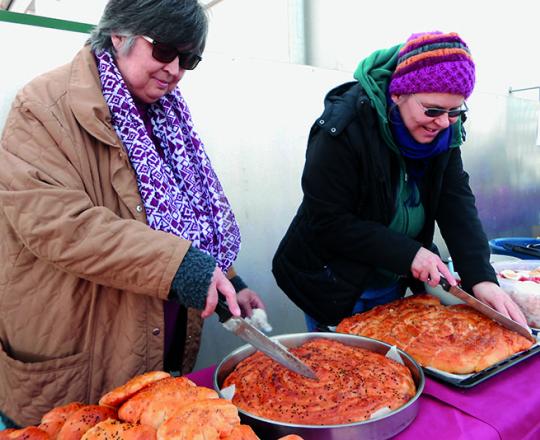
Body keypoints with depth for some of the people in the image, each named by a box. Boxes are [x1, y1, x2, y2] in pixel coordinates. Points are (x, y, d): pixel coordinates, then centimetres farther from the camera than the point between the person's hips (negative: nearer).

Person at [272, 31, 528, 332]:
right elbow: (328, 222, -26)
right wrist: (408, 253, -28)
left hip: (395, 285, 6)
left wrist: (480, 277, -24)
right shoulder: (343, 131, -26)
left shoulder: (443, 132, -6)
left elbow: (457, 202, -11)